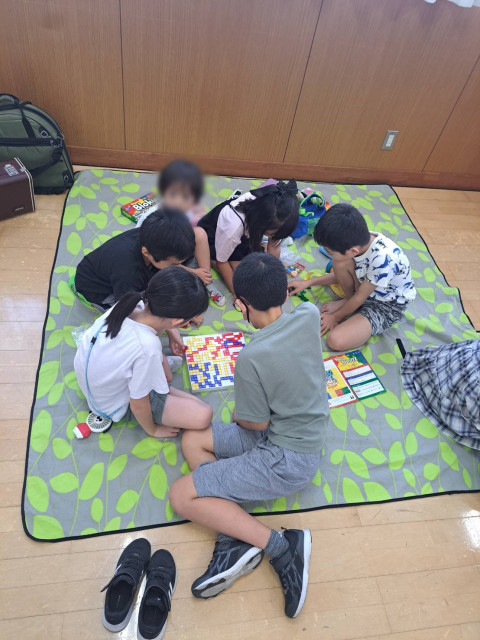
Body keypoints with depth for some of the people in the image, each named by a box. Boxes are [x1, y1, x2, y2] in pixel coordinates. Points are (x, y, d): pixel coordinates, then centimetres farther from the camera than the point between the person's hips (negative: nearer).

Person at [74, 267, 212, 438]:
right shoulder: (147, 347, -41)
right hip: (114, 404, -6)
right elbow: (138, 405, -24)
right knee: (203, 416, -10)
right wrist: (153, 430, -5)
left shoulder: (130, 304, -24)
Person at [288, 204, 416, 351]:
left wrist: (335, 317, -7)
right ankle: (349, 301, 6)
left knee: (336, 340, -26)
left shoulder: (382, 259, -38)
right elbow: (341, 274, 5)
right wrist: (309, 282, 4)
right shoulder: (358, 241, -16)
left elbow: (360, 297, -21)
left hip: (388, 306, -7)